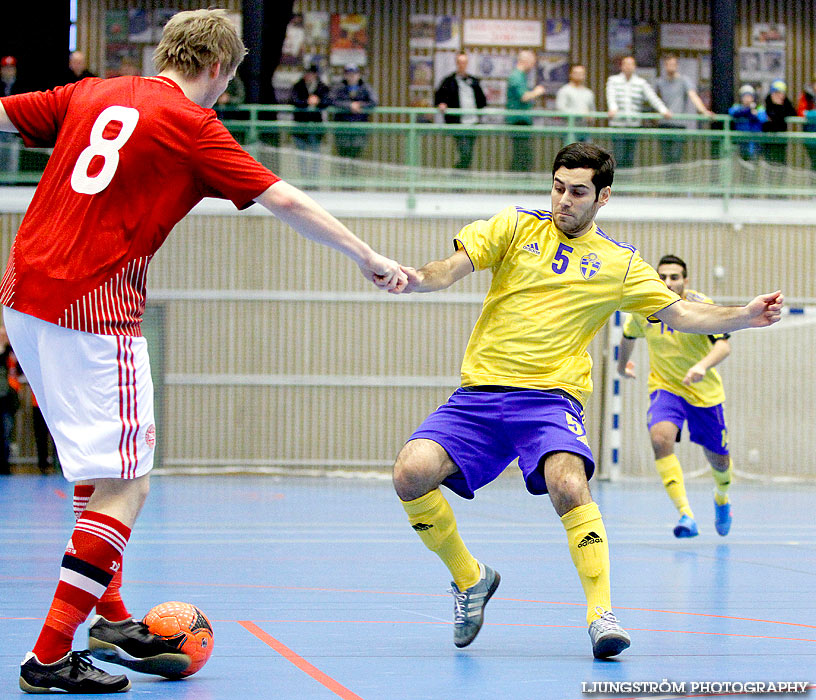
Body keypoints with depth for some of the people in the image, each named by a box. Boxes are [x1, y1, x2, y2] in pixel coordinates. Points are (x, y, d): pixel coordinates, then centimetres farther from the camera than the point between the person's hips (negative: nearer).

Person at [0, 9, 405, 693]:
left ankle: (111, 618, 27)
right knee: (125, 488, -6)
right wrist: (369, 259, 5)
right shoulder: (192, 127, -4)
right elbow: (288, 203, -4)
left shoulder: (92, 94, 13)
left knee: (100, 470, 22)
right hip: (95, 312, -8)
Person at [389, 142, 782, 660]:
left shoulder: (620, 263, 11)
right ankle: (470, 579, 6)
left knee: (568, 483, -32)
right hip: (479, 392, 2)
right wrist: (419, 279, -23)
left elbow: (680, 313, 13)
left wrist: (744, 317, -1)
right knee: (412, 472, -19)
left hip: (551, 396, -2)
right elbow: (451, 269, -1)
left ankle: (602, 613, -21)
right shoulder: (516, 227, 9)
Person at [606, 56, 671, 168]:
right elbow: (611, 96, -10)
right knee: (619, 158, -8)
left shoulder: (641, 83, 9)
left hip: (634, 125, 2)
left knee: (630, 159, 2)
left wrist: (663, 110, -18)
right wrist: (613, 109, -31)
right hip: (617, 124, -2)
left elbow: (652, 97, -2)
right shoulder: (613, 80, 7)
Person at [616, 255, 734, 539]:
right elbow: (628, 336, 16)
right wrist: (622, 365, 32)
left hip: (705, 392, -1)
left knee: (719, 461, 10)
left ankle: (721, 498, 48)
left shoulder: (701, 306, -19)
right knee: (660, 438, -30)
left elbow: (723, 345, -33)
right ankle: (685, 514, -32)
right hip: (665, 388, 1)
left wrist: (702, 366, -52)